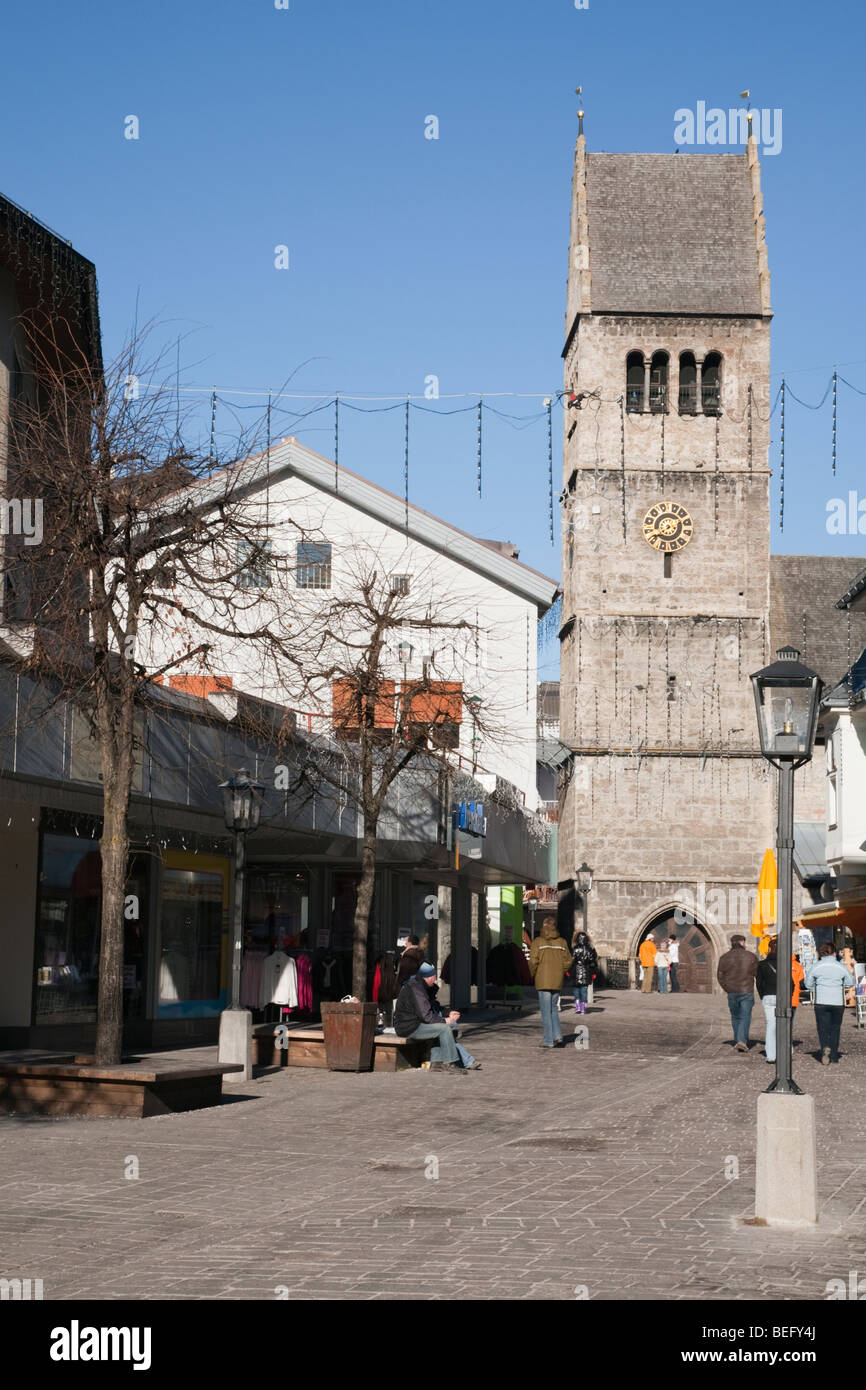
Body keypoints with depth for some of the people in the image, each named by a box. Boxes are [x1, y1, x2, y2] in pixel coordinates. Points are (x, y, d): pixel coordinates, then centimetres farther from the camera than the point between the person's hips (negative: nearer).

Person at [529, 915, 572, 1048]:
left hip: (543, 981, -4)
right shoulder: (562, 942, 3)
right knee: (553, 1009, 18)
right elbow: (568, 961, 3)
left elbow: (533, 961, -13)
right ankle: (557, 1036, 5)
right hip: (557, 982, 4)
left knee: (546, 1011, 2)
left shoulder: (538, 942, -8)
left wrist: (532, 976, 3)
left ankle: (549, 1041, 2)